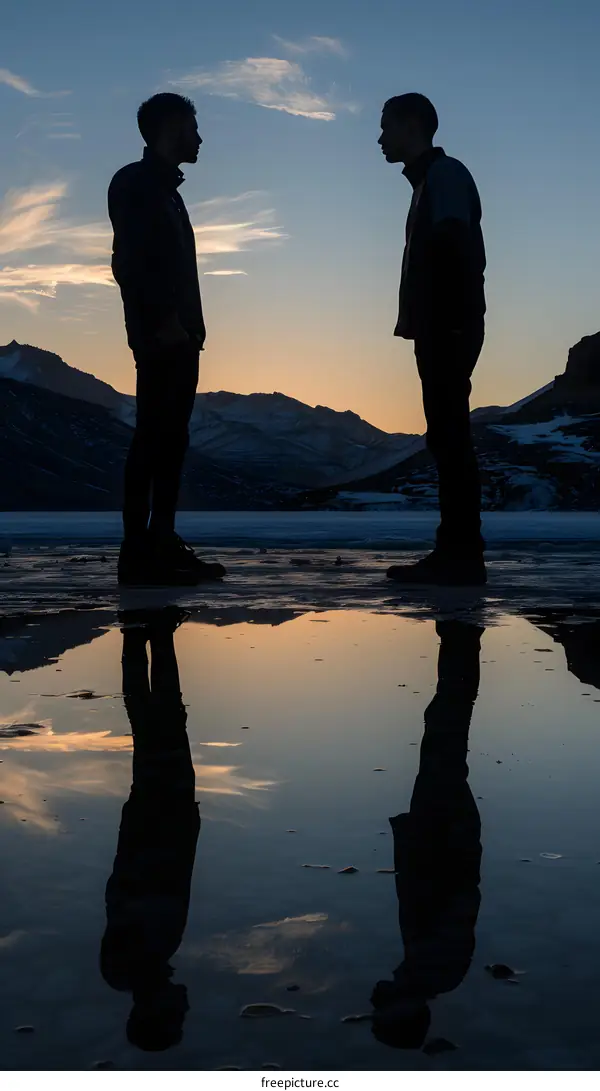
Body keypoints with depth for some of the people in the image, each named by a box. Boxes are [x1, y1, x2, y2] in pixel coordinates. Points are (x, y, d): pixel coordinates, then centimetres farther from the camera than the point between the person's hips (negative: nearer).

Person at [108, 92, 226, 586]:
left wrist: (187, 325, 11)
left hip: (178, 336, 9)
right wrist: (162, 321, -19)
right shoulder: (136, 183, -3)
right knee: (154, 437, -12)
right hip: (161, 336, -9)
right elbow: (128, 261, -14)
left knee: (171, 439, 6)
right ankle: (138, 552, -13)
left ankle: (162, 546, 7)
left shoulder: (164, 188, 24)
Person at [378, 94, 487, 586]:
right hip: (440, 331, 10)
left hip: (449, 330, -10)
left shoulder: (445, 173, -6)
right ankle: (456, 552, 8)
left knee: (450, 438, -12)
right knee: (447, 438, 6)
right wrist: (422, 322, 14)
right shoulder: (431, 180, 23)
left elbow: (459, 250, -18)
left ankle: (462, 555, -11)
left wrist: (452, 320, -22)